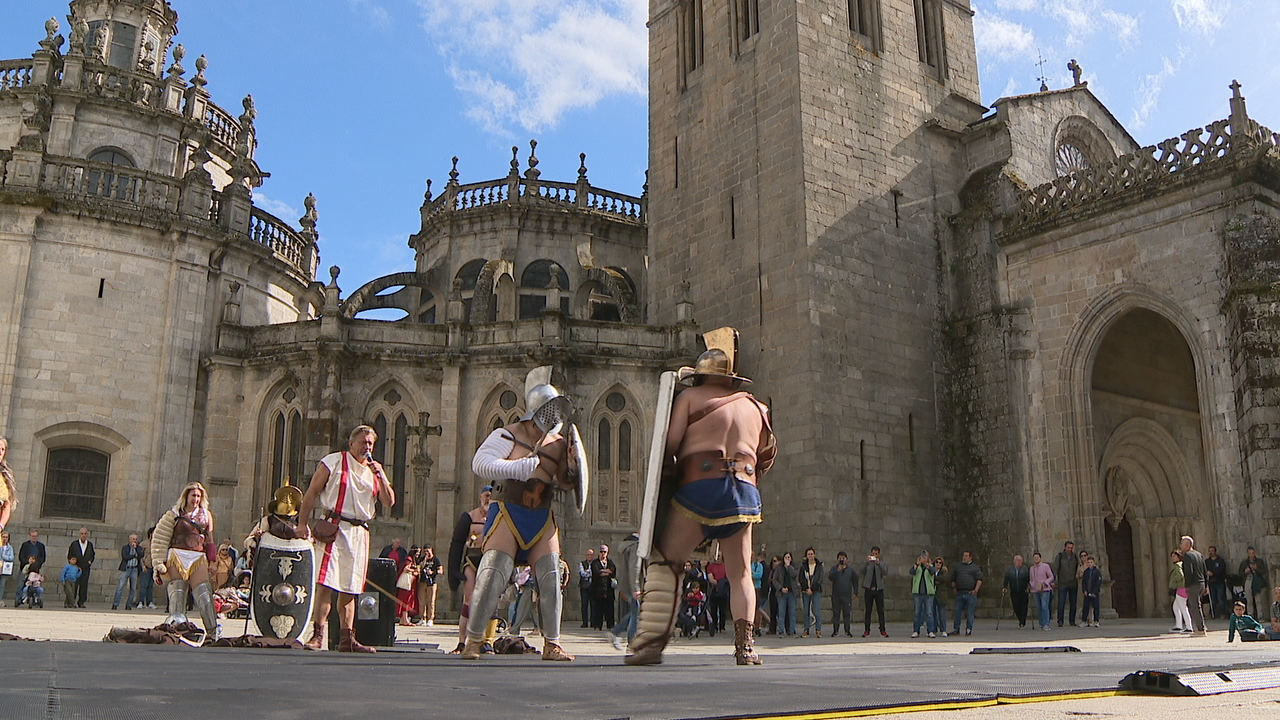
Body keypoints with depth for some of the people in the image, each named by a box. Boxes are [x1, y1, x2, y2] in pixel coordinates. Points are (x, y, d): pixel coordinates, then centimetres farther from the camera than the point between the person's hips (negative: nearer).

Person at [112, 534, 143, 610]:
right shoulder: (125, 547, 6)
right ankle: (115, 604, -4)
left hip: (135, 570, 2)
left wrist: (136, 548, -8)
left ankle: (129, 605, 10)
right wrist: (134, 555, -4)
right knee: (120, 587, -8)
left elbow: (141, 556, -7)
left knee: (133, 589, 2)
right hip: (126, 569, -2)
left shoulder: (139, 548, 12)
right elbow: (125, 557, -10)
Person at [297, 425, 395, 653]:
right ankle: (317, 636, -10)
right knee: (325, 583, -13)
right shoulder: (334, 462, 3)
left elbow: (389, 502, 10)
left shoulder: (374, 470, 17)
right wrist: (303, 523, -8)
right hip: (333, 529, -5)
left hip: (359, 532, 5)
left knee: (349, 589, 8)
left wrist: (381, 476, -4)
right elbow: (311, 492, 0)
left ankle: (346, 639, 13)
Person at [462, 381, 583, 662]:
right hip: (508, 513, -5)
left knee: (551, 579, 0)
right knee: (492, 576, -11)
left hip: (542, 519, 5)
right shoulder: (509, 435, -8)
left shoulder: (558, 444, 10)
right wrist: (524, 467, -26)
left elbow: (563, 484, 19)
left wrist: (572, 471, -4)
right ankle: (473, 640, 3)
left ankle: (552, 644, 11)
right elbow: (480, 463, -21)